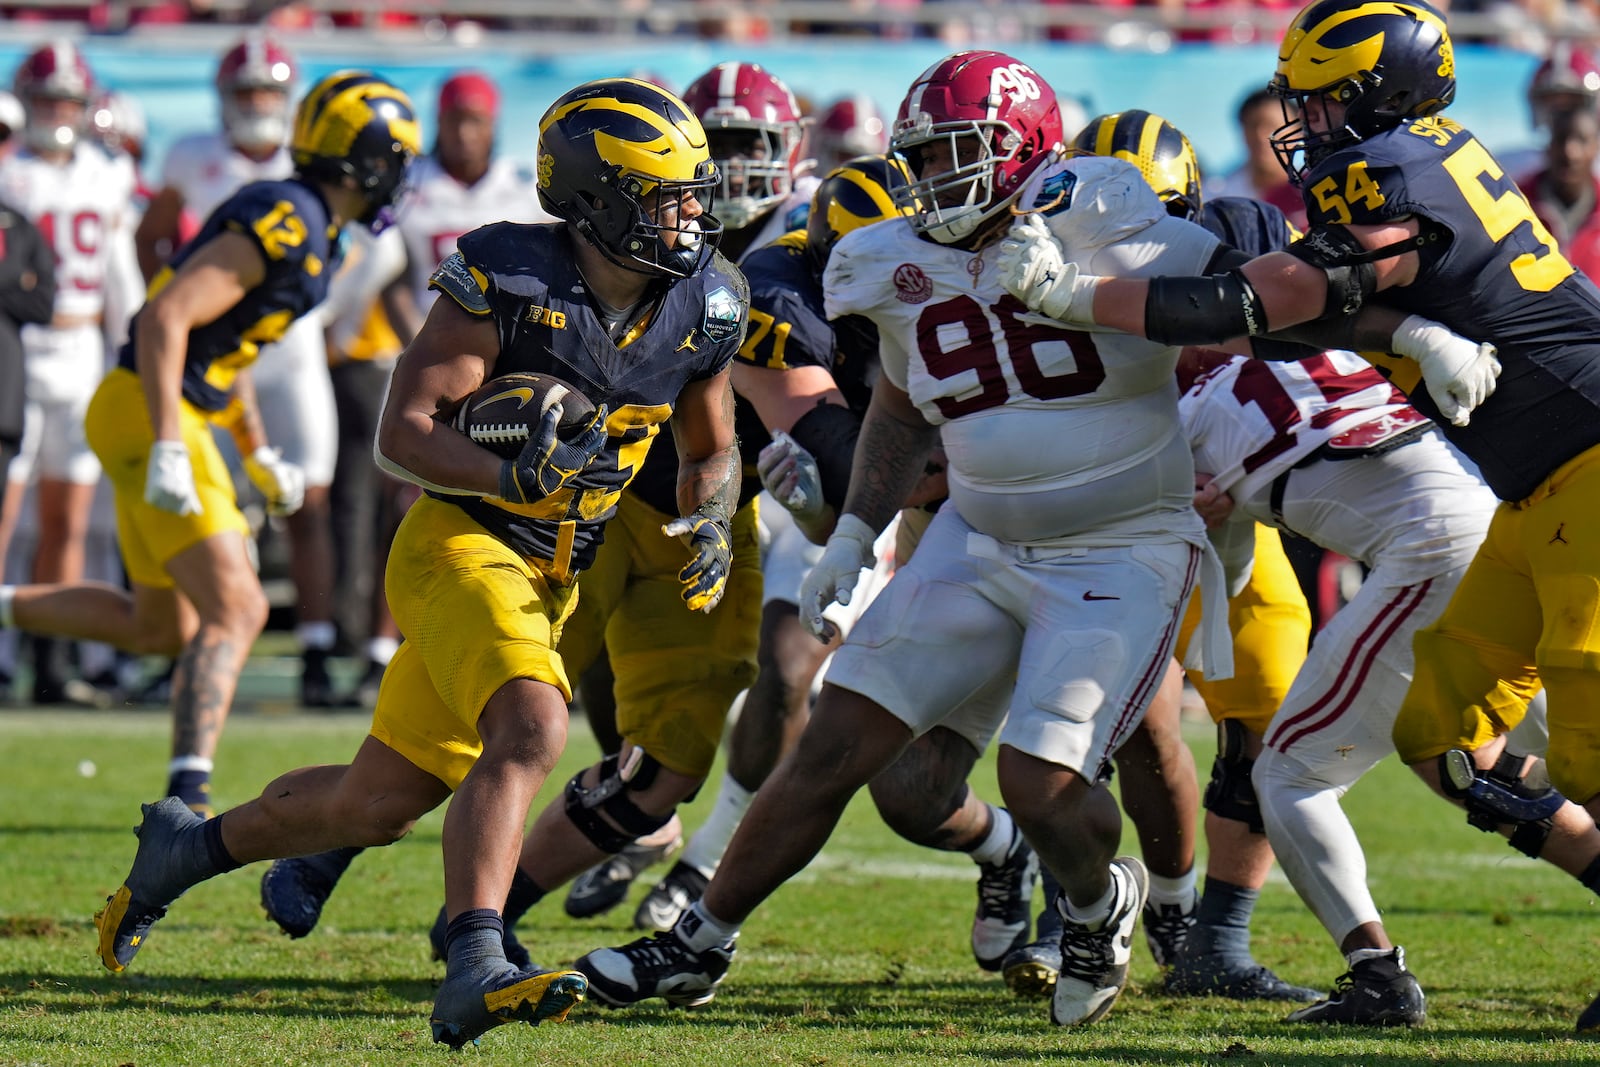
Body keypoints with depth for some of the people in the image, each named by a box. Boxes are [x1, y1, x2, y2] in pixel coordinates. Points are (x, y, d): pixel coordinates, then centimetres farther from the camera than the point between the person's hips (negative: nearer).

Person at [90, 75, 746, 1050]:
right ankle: (474, 976, -39)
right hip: (462, 542, -7)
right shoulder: (511, 283, -17)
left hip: (552, 578, 7)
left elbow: (712, 449, 19)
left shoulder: (702, 308, 1)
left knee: (378, 804, 12)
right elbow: (403, 432, -17)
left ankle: (189, 847, 34)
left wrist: (707, 526, -3)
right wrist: (514, 478, -33)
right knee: (531, 730, -33)